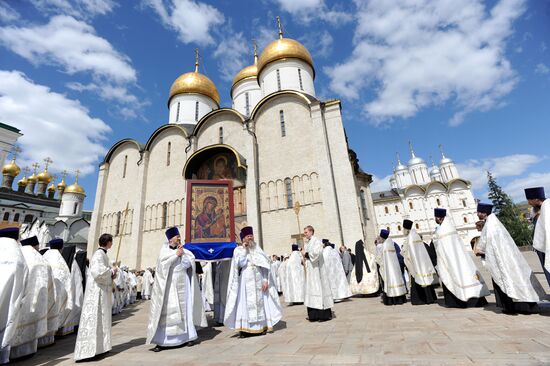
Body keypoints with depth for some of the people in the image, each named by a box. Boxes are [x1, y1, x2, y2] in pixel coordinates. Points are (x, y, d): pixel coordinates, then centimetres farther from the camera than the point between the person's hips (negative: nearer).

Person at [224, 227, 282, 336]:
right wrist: (245, 249, -10)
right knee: (245, 303, -3)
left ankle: (261, 327, 15)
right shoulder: (238, 250, 1)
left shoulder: (257, 249, 9)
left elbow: (265, 266, 5)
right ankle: (244, 328, 5)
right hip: (245, 280, -3)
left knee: (260, 302, 5)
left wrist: (265, 280, -4)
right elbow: (240, 264, -15)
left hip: (258, 280, 3)